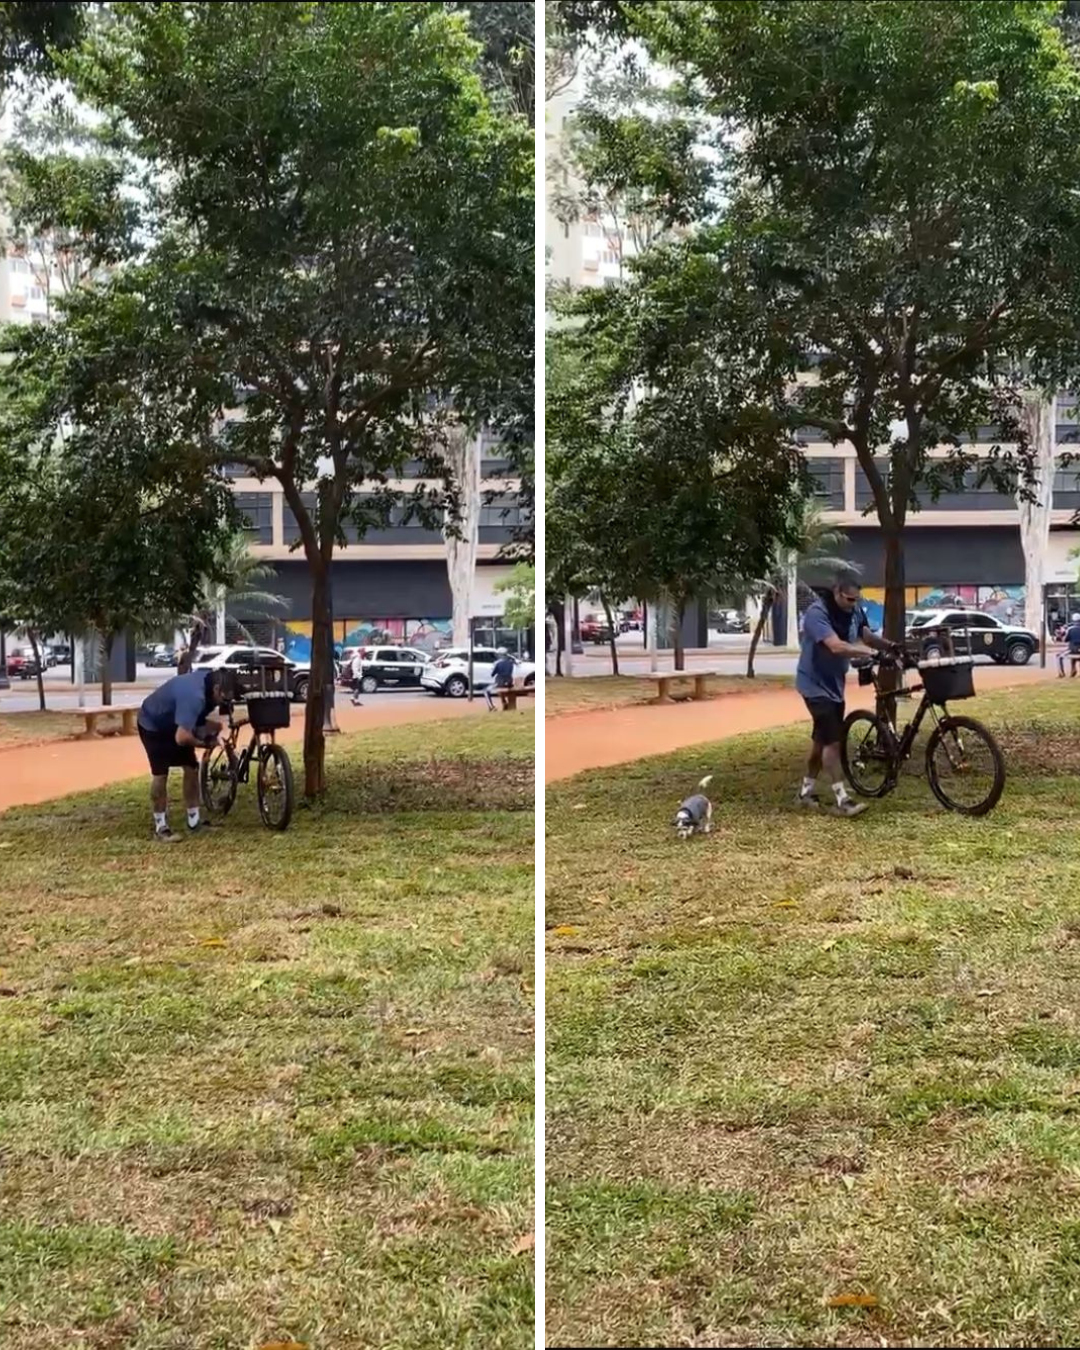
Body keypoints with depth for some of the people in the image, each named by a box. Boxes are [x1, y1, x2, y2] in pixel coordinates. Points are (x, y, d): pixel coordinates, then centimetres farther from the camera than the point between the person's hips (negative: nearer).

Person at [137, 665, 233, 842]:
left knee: (191, 768, 3)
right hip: (153, 725, -8)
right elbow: (182, 738, -47)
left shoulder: (208, 679, -16)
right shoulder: (194, 696, -42)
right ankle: (160, 828, -3)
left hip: (174, 723, 8)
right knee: (160, 774, -12)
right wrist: (204, 742, -28)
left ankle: (194, 821, 11)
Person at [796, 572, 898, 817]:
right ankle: (841, 800, -14)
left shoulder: (854, 611, -1)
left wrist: (891, 646, -17)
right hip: (816, 684, -8)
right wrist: (871, 652, -41)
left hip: (835, 683, 8)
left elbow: (867, 636, 2)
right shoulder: (817, 613, -26)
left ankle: (807, 790, 28)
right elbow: (836, 646, -37)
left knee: (821, 738, 16)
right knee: (832, 740, -14)